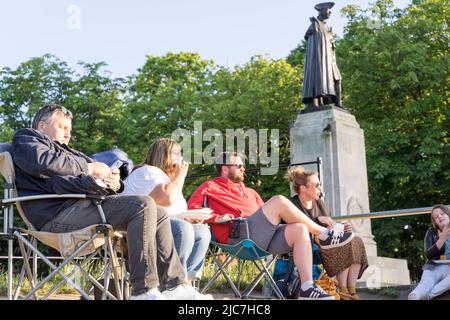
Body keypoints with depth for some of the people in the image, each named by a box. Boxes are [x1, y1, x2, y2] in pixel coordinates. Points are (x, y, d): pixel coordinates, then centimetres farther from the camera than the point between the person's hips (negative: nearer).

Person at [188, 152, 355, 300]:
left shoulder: (250, 193, 34)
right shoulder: (211, 187, 14)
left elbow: (265, 218, 26)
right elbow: (192, 207, -2)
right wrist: (217, 218, -15)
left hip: (261, 239, 7)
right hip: (237, 236, -7)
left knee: (299, 229, -19)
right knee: (279, 201, -20)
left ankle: (307, 288, -28)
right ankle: (324, 235, -8)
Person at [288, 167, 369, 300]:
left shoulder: (320, 203, 16)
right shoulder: (293, 205, -8)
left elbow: (330, 228, 21)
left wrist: (341, 228, 0)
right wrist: (318, 219, -28)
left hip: (325, 243, 8)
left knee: (356, 241, -12)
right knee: (344, 244, -26)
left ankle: (351, 291, -18)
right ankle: (343, 293, -24)